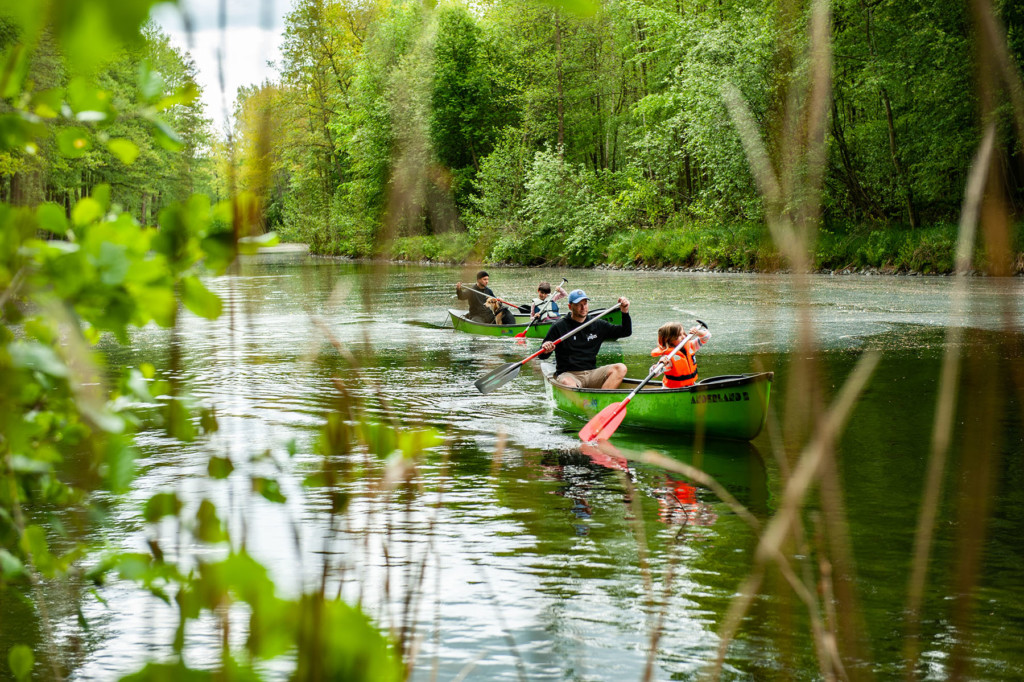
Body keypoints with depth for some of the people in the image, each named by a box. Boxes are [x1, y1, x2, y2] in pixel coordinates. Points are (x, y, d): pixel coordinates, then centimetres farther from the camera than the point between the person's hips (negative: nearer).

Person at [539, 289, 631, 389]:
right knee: (567, 383, -39)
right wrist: (545, 350, -24)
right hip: (568, 374, -4)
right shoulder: (559, 327, 1)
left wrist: (625, 312, 0)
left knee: (620, 368, -20)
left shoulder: (598, 325, 13)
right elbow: (542, 356, 0)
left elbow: (626, 332, 16)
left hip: (591, 373, 4)